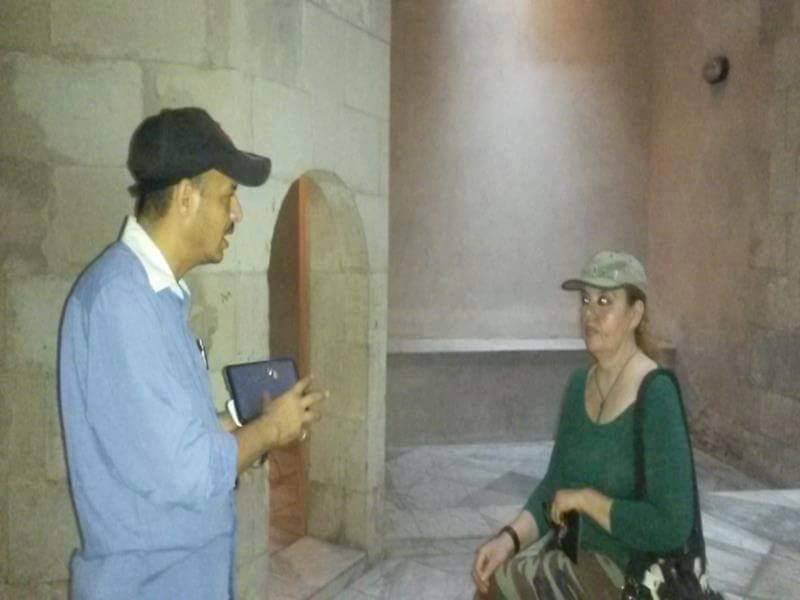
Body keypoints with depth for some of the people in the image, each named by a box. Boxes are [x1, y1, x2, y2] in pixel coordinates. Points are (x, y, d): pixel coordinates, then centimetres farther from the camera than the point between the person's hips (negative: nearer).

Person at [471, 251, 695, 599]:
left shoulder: (657, 397, -19)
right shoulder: (579, 384, 3)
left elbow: (672, 526, -22)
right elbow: (554, 484, 5)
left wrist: (586, 499, -16)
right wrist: (509, 538, -9)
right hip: (576, 555, 6)